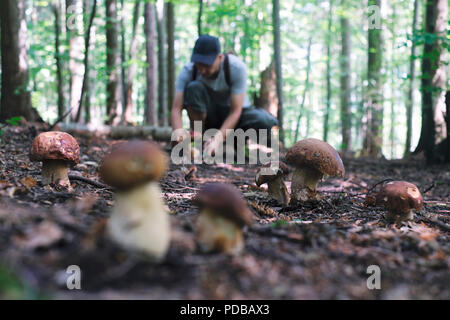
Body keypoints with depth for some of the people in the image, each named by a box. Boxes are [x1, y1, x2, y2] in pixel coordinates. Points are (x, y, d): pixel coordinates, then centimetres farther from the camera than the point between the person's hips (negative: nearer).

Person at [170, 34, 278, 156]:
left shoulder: (237, 67, -26)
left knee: (265, 122, -32)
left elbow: (235, 111, -27)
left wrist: (218, 138, -40)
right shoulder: (188, 71, -20)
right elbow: (176, 109, -26)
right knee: (194, 88, -30)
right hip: (208, 115, 1)